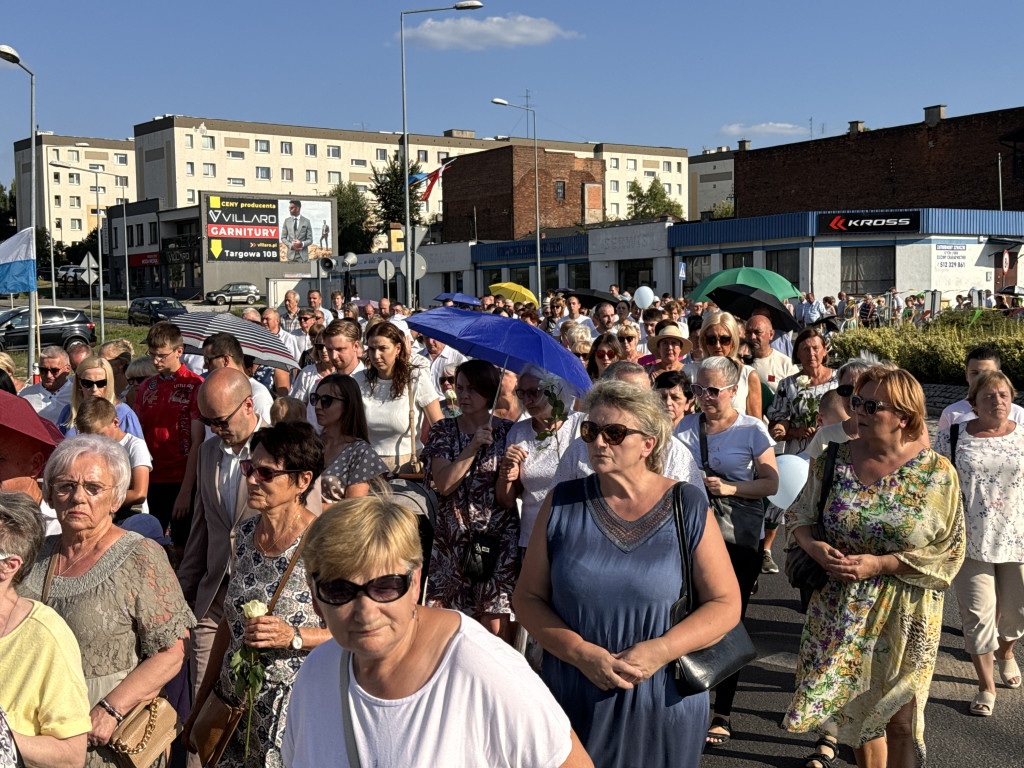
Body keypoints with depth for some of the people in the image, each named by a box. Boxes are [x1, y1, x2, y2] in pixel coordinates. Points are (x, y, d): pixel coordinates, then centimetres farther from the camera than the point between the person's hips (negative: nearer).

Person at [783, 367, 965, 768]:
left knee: (899, 716, 8)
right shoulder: (833, 460, -4)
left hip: (904, 613, -3)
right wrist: (813, 547, -14)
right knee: (854, 704, 16)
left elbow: (949, 551, -10)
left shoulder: (936, 473, -12)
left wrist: (880, 564, -19)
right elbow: (799, 514, 7)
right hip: (839, 611, 3)